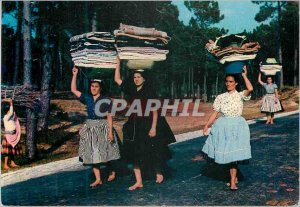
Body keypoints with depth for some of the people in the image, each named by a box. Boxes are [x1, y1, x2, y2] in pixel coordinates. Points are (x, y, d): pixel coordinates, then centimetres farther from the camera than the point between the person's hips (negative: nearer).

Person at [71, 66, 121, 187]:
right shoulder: (87, 98, 6)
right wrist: (75, 75, 0)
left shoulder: (105, 100, -5)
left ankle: (113, 172, 26)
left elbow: (109, 117, -6)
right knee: (92, 154, 4)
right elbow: (73, 90, 5)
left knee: (106, 152, 0)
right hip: (90, 128, 4)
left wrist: (110, 131, -13)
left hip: (103, 127, -4)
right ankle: (98, 179, 12)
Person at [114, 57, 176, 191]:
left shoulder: (149, 92, -7)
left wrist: (153, 127, -17)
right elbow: (117, 79, 8)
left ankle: (159, 173, 30)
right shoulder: (131, 90, 7)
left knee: (152, 152, 5)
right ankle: (138, 182, 11)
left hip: (147, 125, -5)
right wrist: (118, 62, 2)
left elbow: (155, 110, -10)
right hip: (135, 126, 5)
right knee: (135, 153, 4)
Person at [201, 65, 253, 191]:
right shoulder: (220, 97, 6)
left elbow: (250, 89, -22)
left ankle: (232, 181, 2)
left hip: (237, 126, -3)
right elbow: (215, 113, 5)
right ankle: (234, 177, 26)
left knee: (233, 153, -5)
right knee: (226, 152, 7)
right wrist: (207, 125, -2)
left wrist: (244, 76, -12)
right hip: (223, 126, 3)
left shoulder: (240, 95, -1)